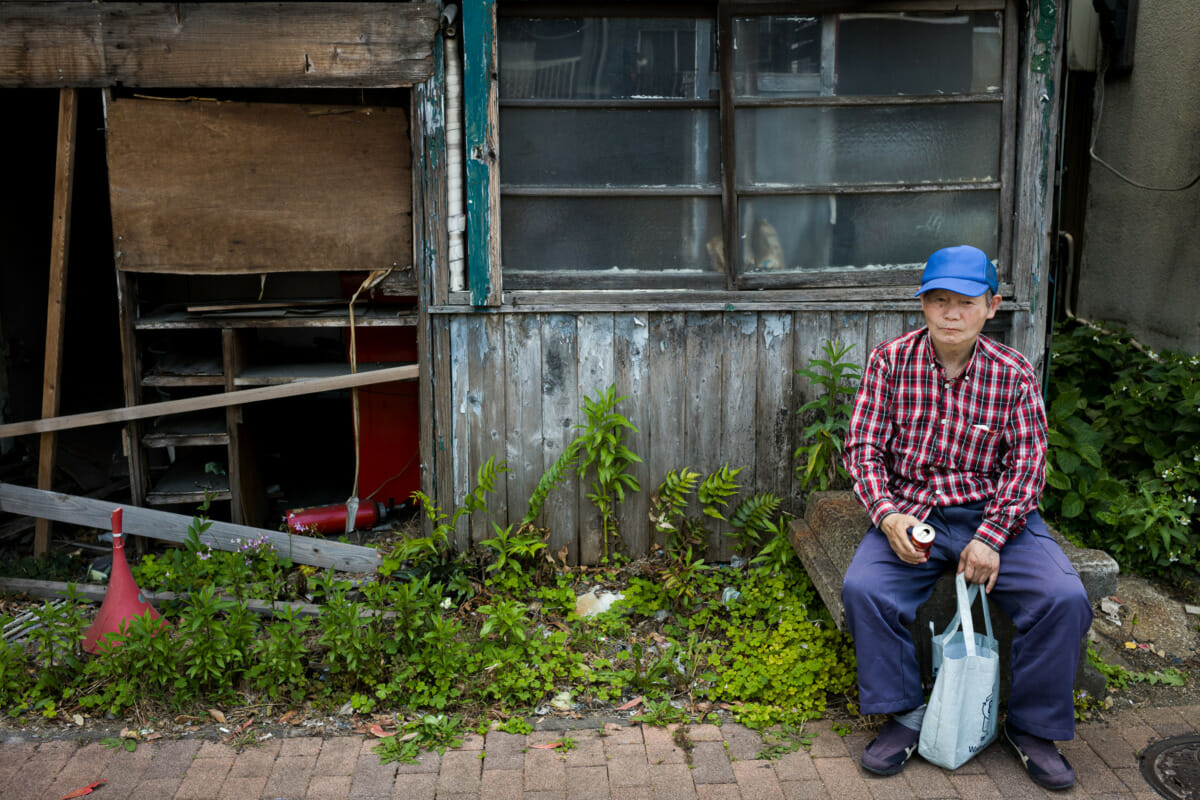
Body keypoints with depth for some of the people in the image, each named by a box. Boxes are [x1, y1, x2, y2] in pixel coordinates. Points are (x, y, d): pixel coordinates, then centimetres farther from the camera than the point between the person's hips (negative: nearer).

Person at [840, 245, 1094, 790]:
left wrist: (991, 538, -16)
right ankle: (904, 716, -5)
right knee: (862, 588, -27)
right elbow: (863, 446, -2)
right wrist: (887, 515, -20)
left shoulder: (1014, 374, 1)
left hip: (992, 513, 1)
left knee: (1064, 598, -21)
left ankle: (1031, 727, 3)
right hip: (909, 513, 0)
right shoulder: (890, 361, 0)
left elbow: (1026, 462, -2)